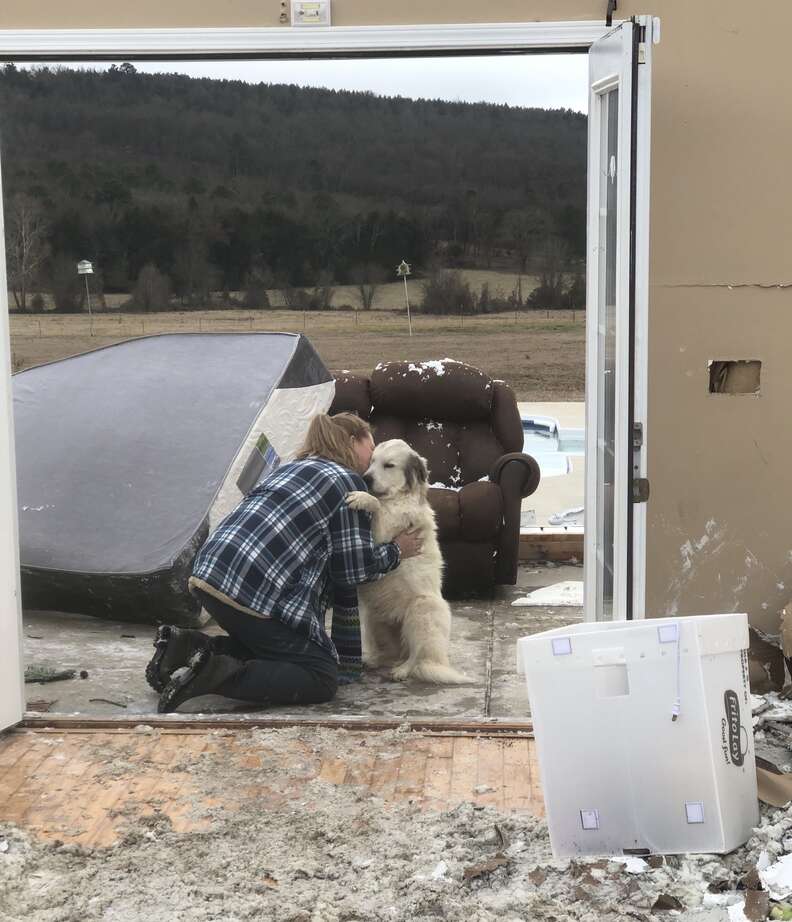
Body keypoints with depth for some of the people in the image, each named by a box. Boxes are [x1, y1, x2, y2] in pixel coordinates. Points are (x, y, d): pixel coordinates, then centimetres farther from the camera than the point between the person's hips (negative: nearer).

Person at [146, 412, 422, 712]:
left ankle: (190, 646, 7)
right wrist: (396, 551, 17)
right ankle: (214, 674, -18)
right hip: (251, 593, -9)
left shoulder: (293, 468, 26)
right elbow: (351, 571, 3)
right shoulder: (349, 481, 2)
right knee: (323, 678, -1)